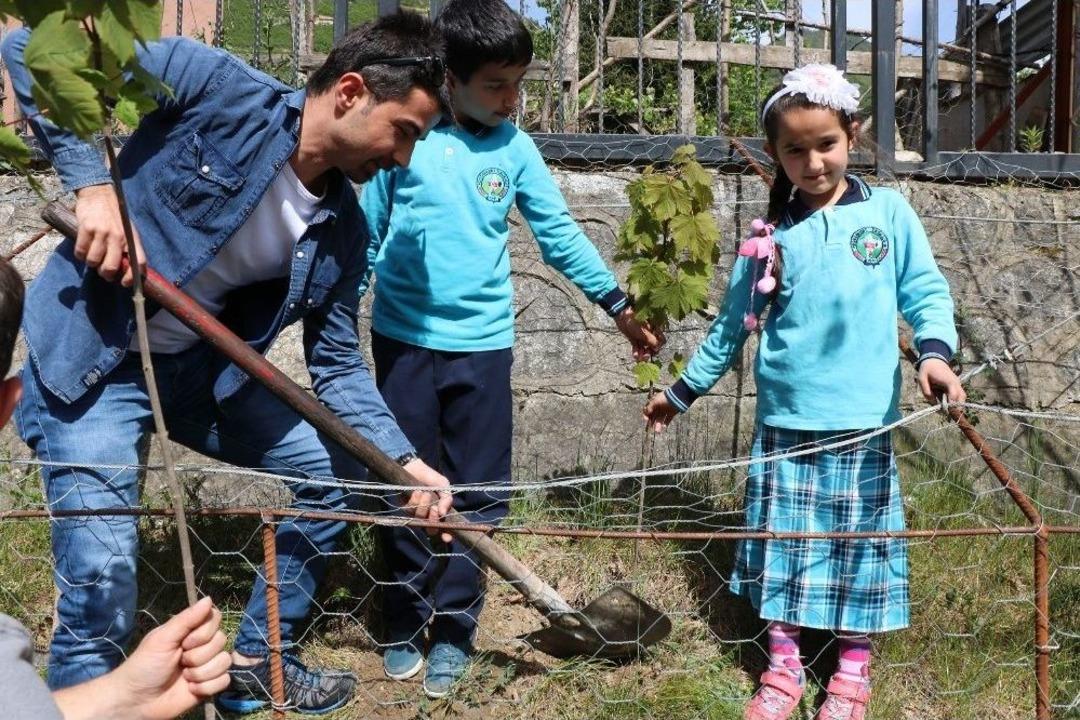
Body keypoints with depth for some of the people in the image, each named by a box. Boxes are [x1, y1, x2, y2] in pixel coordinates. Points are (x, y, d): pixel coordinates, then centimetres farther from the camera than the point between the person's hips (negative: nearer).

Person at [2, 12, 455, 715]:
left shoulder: (341, 230, -2)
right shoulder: (219, 88, -20)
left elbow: (338, 365, 4)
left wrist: (406, 462, -7)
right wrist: (94, 185, -28)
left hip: (202, 367, 7)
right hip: (89, 359, -7)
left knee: (336, 470, 12)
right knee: (102, 597, -14)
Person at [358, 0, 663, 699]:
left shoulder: (515, 149, 2)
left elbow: (560, 234, 6)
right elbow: (365, 232, 3)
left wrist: (620, 306, 4)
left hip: (483, 344, 2)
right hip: (405, 340, -1)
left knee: (478, 494, 6)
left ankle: (453, 629, 19)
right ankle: (405, 626, 22)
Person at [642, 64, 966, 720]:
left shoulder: (889, 212, 2)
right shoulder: (772, 236, 5)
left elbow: (926, 291, 1)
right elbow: (732, 326, 12)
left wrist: (935, 352, -18)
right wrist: (683, 391, 16)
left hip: (863, 422, -1)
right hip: (786, 422, 2)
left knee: (860, 542, 7)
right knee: (783, 539, 7)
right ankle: (783, 666, 21)